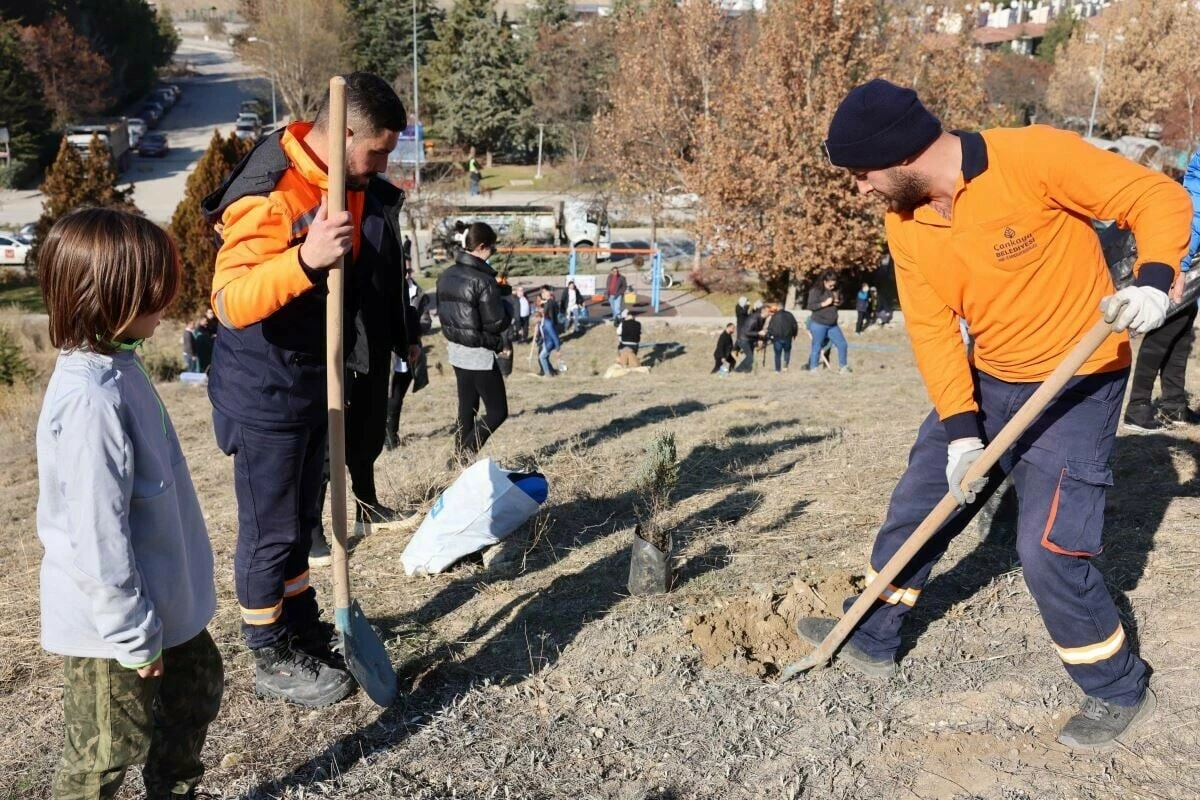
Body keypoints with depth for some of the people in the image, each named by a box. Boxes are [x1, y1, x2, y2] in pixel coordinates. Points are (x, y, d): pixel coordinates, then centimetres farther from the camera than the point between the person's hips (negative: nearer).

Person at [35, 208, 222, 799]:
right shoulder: (89, 400, -29)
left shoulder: (116, 366, 2)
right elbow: (97, 534, -27)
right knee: (108, 751, 8)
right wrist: (133, 636, -18)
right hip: (110, 620, -10)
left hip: (161, 600, 10)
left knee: (197, 688, 25)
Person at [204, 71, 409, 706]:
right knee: (270, 528, 5)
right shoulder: (269, 196, -24)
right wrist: (305, 259, -49)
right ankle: (273, 660, 20)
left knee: (302, 520, 21)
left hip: (316, 385, 9)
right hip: (266, 392, -9)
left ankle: (301, 626, 38)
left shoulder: (351, 189, 5)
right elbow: (230, 302, -36)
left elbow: (368, 280, 21)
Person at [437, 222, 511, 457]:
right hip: (480, 354, -8)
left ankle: (460, 456, 15)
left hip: (456, 350, 8)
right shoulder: (483, 280, -20)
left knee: (466, 408, 16)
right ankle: (464, 454, -11)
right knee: (497, 411, 0)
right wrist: (508, 311, 1)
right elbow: (496, 323, -18)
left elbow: (442, 313, 12)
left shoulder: (446, 276, 5)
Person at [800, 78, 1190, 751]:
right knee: (917, 505, 12)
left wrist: (1154, 280, -36)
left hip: (1076, 385, -7)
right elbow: (933, 329, -6)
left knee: (1049, 547, -11)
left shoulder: (1033, 156, -22)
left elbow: (1158, 197, -18)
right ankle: (871, 640, 32)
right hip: (984, 385, 7)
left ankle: (1121, 692, 15)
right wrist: (959, 429, -15)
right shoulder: (906, 224, -3)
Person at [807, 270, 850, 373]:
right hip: (818, 324, -6)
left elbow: (841, 300, 21)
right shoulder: (815, 291, -11)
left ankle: (843, 366, 19)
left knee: (842, 344, 5)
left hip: (833, 325, 6)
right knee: (817, 348, 0)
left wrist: (838, 302, -3)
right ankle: (813, 369, 10)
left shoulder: (836, 290, 6)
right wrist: (825, 303, -21)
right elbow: (810, 306, -16)